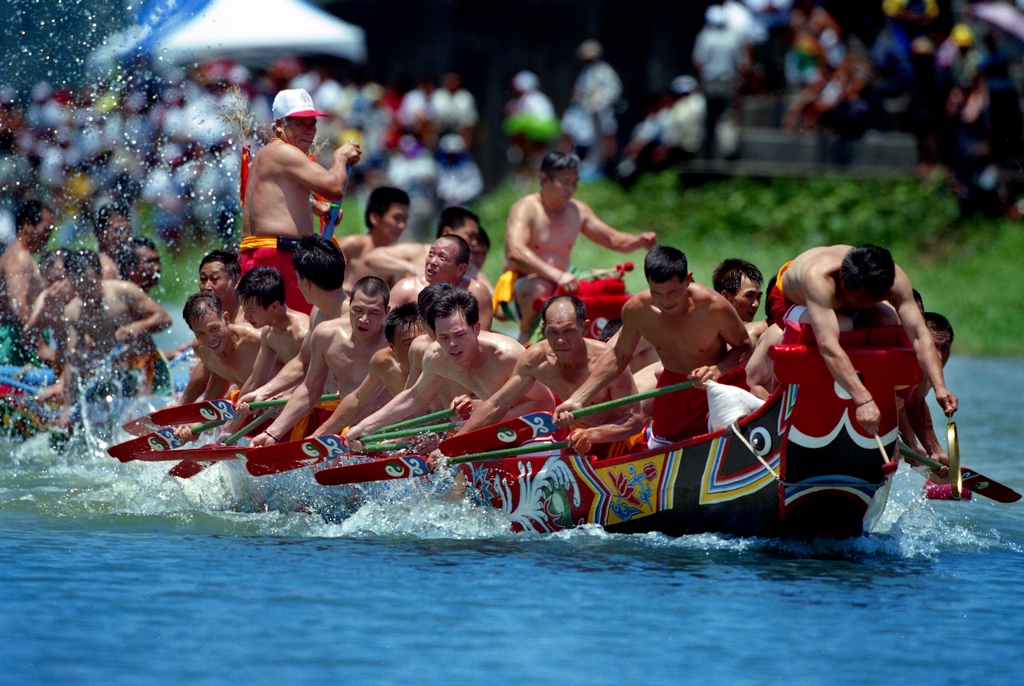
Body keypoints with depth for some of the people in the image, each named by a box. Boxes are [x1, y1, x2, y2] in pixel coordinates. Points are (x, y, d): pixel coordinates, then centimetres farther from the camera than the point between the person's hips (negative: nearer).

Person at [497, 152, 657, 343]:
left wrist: (639, 241, -8)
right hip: (520, 283, -6)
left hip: (560, 286, 6)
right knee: (540, 287, -39)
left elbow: (614, 239, 16)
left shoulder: (578, 212, 9)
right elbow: (515, 252, -29)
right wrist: (557, 275, -39)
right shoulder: (526, 209, -12)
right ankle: (526, 331, -15)